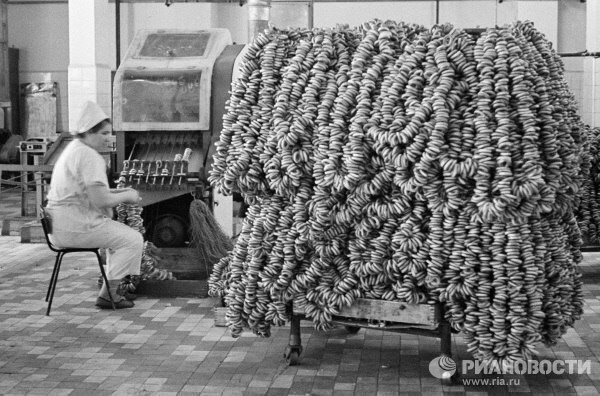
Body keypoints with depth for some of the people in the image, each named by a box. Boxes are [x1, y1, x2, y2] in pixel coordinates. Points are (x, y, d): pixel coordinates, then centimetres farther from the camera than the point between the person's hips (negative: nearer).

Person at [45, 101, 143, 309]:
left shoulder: (74, 149, 16)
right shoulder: (89, 157, -19)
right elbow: (100, 200, -25)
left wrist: (118, 191, 13)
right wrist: (126, 196, -7)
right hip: (76, 226, -11)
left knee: (121, 234, 27)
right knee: (133, 239, -7)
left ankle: (113, 288, 27)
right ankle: (107, 295, -1)